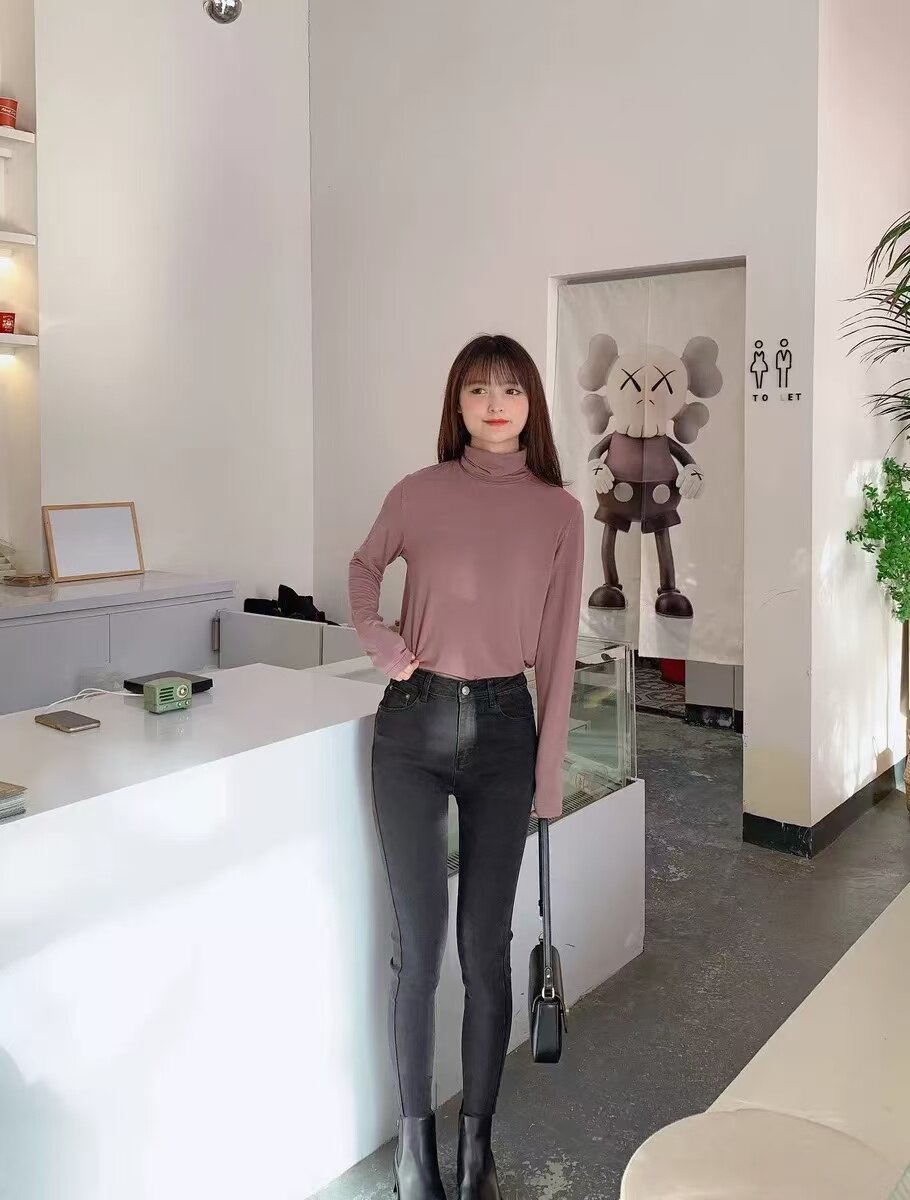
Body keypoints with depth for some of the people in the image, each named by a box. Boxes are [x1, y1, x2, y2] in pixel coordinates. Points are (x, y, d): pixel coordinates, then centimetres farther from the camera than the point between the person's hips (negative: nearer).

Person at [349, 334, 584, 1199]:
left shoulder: (559, 512, -1)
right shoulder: (418, 494, -2)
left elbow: (557, 647, 1)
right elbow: (363, 568, 18)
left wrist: (548, 769, 0)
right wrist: (376, 640, -1)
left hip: (503, 726, 1)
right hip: (414, 723, 0)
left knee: (486, 944, 7)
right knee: (419, 944, 3)